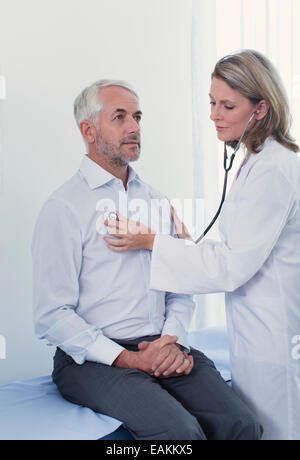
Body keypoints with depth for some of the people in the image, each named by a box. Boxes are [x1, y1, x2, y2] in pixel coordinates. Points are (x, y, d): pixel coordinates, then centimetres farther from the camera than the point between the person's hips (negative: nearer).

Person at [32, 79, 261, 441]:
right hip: (93, 359, -5)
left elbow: (180, 284, 14)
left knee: (241, 424, -16)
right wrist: (127, 359, -15)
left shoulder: (155, 200, 15)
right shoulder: (64, 208, -4)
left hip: (163, 348, 5)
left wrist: (173, 338, -5)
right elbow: (52, 317, -10)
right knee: (180, 430, -28)